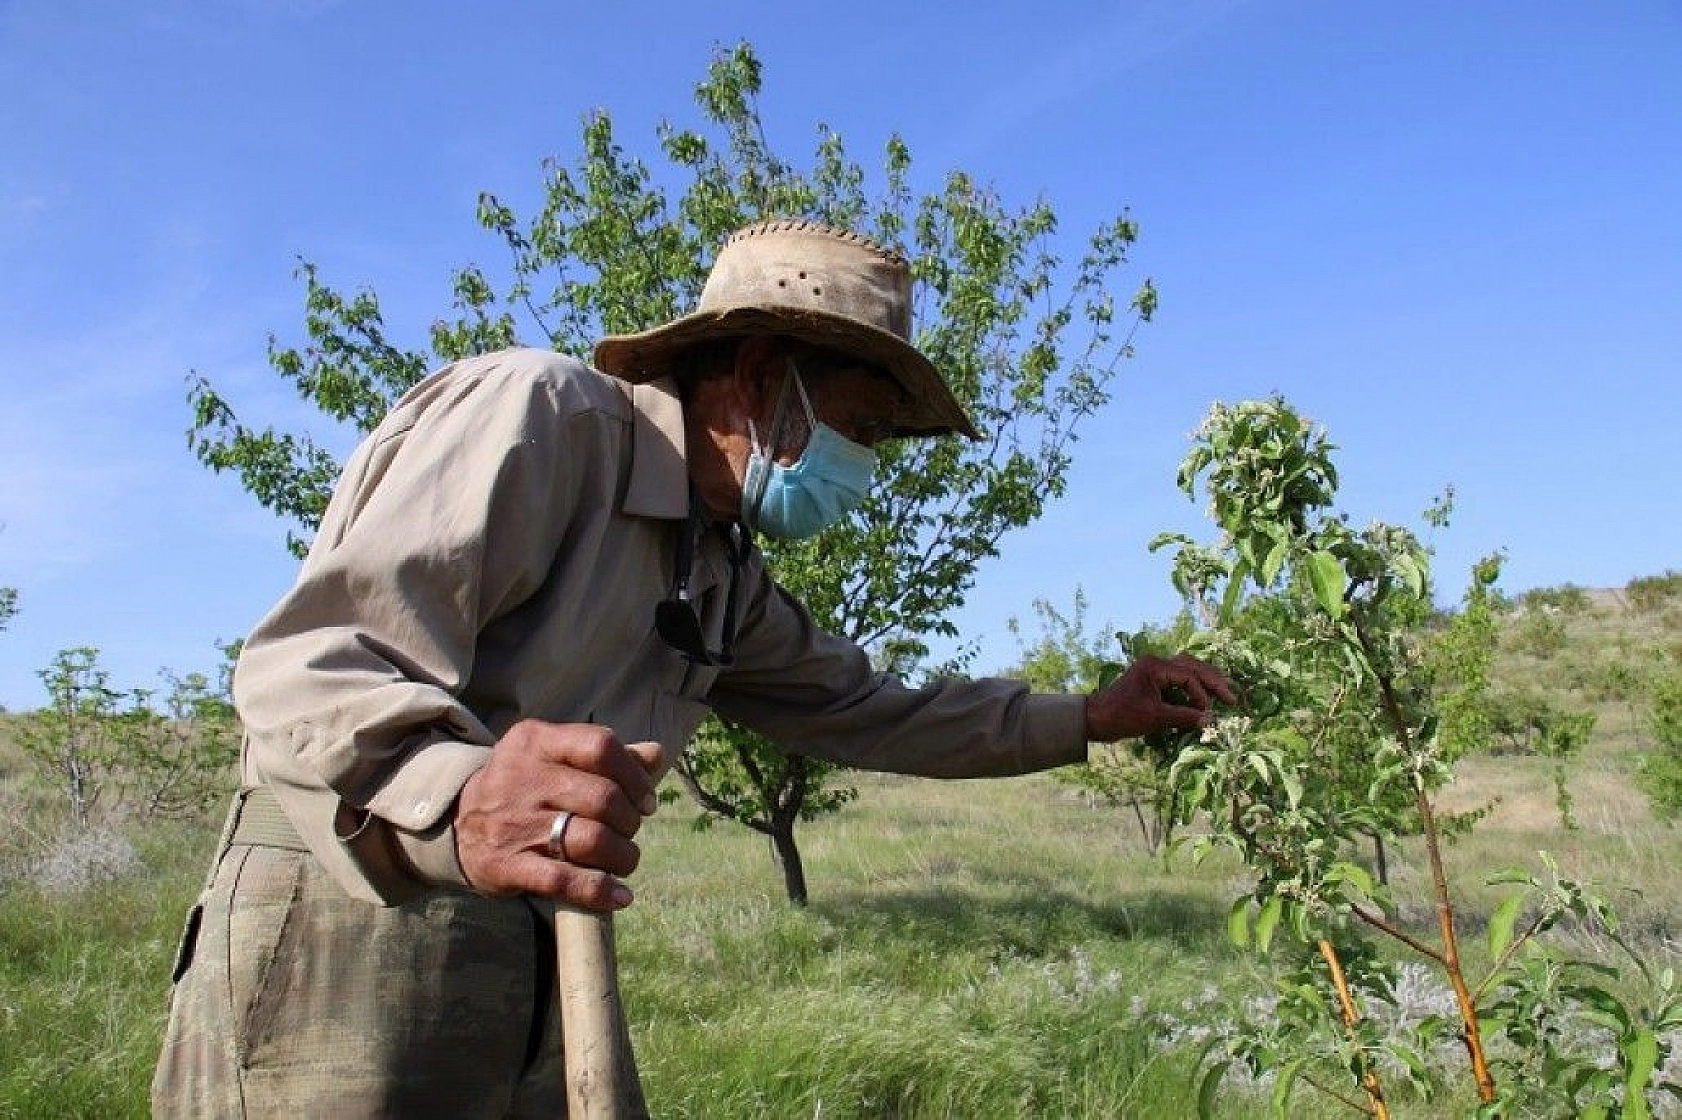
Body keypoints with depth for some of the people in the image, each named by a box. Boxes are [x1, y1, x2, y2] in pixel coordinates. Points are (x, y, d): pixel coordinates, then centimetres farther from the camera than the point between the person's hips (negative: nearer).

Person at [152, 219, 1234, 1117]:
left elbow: (865, 709, 26)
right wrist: (455, 806, -43)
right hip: (338, 962, -8)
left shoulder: (724, 575, 15)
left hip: (539, 991, 8)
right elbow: (313, 665, -23)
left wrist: (1087, 718, 25)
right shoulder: (541, 410, -13)